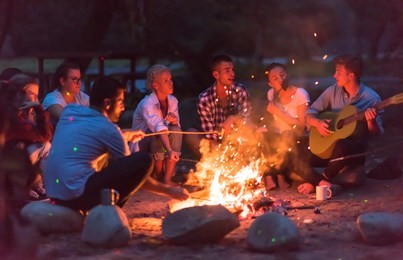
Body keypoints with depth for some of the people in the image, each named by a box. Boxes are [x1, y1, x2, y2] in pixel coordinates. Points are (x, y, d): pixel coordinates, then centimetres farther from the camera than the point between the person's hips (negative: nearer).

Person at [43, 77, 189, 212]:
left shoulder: (70, 111, 13)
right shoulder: (108, 129, -5)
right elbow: (131, 173, 4)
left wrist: (122, 136, 33)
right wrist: (169, 190, 14)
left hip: (55, 195, 8)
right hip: (78, 193, -8)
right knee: (144, 160, -9)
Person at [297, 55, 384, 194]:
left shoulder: (371, 98, -9)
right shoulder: (333, 91, 2)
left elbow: (377, 133, -5)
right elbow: (310, 113, 4)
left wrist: (371, 121, -28)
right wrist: (317, 123, -18)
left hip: (356, 149, -4)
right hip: (328, 145, 4)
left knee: (342, 146, -39)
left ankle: (316, 182, -15)